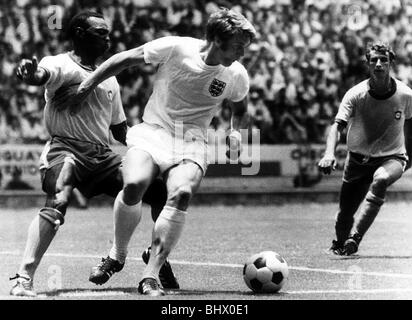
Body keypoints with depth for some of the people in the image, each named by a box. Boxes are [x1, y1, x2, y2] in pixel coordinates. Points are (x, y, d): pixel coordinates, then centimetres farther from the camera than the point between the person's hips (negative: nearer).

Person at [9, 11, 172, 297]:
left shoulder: (109, 79, 22)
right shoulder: (62, 65, -1)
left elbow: (119, 129, 28)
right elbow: (41, 75, -26)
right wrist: (30, 74, -50)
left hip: (102, 154, 7)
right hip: (66, 148, -7)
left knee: (159, 191, 1)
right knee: (57, 204, -32)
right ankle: (24, 279, -31)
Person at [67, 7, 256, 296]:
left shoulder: (237, 76, 0)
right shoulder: (175, 48, -11)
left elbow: (240, 108, 22)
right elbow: (126, 58, 2)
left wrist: (235, 131, 2)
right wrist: (87, 85, 2)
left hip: (192, 143, 1)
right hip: (153, 132, -1)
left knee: (182, 193, -31)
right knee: (134, 185, -31)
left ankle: (151, 275, -28)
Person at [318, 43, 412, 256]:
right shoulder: (355, 95, -15)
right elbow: (338, 125, -25)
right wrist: (329, 154, -43)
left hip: (392, 158, -1)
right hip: (358, 159, 1)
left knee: (380, 180, -36)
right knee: (344, 215, 2)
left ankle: (355, 237, -38)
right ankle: (340, 245, 37)